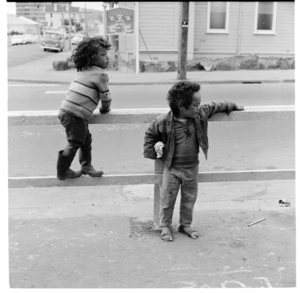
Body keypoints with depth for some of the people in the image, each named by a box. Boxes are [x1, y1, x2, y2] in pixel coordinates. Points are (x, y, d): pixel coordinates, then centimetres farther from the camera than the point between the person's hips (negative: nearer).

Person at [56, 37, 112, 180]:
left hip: (66, 110, 9)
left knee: (86, 139, 21)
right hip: (74, 115, -9)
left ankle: (86, 166, 34)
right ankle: (63, 172, 17)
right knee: (75, 143, 5)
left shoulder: (83, 72, 19)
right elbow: (105, 96, -5)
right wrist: (105, 109, 16)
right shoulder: (100, 75, -8)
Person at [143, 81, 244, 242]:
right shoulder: (164, 121, -20)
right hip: (172, 168, -3)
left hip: (192, 168, 3)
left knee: (189, 199, 16)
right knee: (167, 199, 8)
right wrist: (151, 151, -4)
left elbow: (214, 106, 8)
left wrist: (232, 106, 18)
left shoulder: (200, 113, -11)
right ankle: (165, 226, 29)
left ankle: (185, 225, 36)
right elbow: (150, 133, -2)